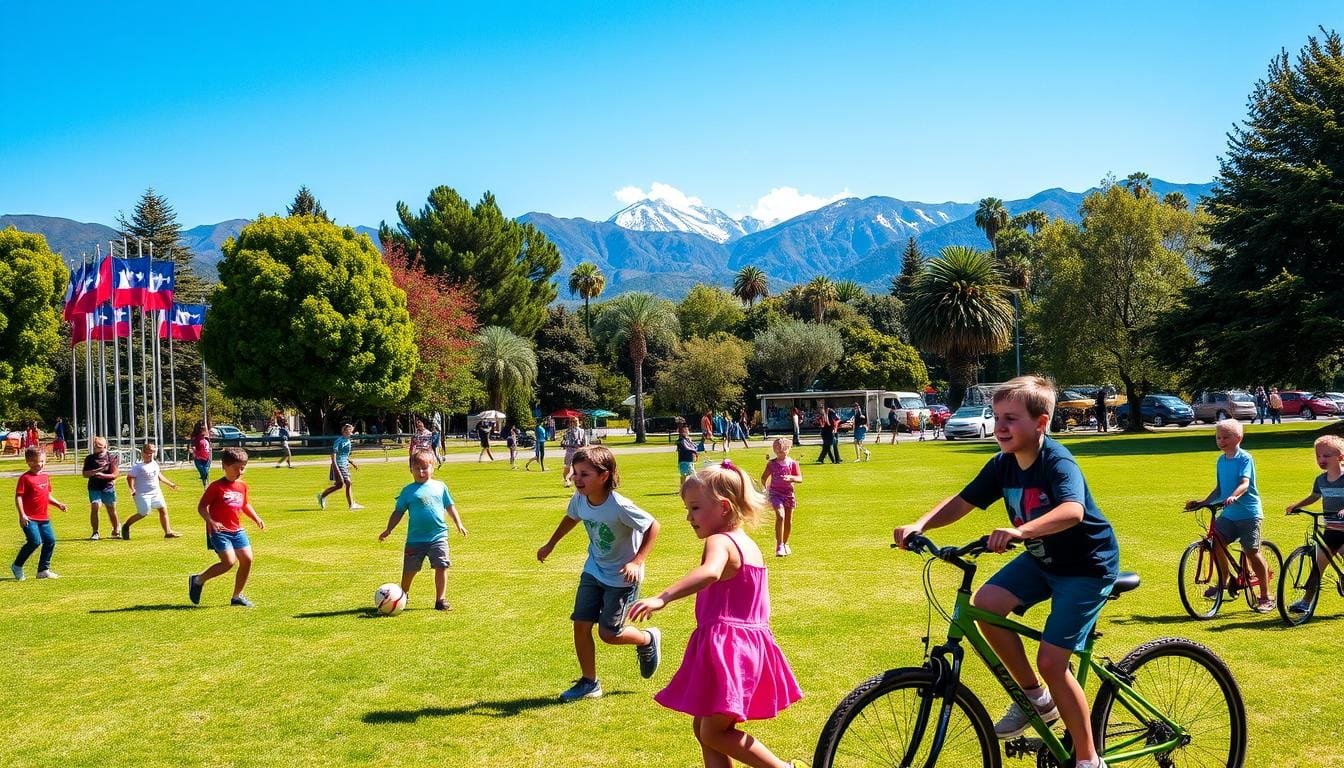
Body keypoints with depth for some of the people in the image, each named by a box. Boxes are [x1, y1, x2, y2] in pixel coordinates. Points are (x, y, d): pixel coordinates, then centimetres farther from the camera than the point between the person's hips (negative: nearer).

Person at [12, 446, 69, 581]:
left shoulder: (45, 477, 12)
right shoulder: (25, 478, -9)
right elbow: (18, 497, -13)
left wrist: (58, 504, 10)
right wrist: (22, 515, -20)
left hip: (43, 518, 7)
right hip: (29, 518, -7)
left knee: (50, 541, 5)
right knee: (35, 541, -17)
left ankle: (43, 570, 16)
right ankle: (17, 566, 3)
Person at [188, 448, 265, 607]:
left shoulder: (242, 486, 9)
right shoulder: (216, 487, -11)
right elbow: (201, 507, -10)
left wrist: (256, 518, 12)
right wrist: (210, 521, -26)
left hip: (237, 530, 7)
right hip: (219, 531, -7)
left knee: (247, 559, -2)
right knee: (229, 562, -17)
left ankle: (237, 597, 13)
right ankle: (197, 580, 6)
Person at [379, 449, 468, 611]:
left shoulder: (440, 487, 8)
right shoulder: (408, 491, 3)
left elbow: (450, 507, 15)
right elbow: (398, 512, 5)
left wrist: (459, 524, 9)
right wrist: (388, 530, -2)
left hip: (439, 536, 1)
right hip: (415, 539, -1)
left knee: (441, 567, -4)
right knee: (409, 569, 8)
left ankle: (441, 599, 6)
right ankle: (403, 595, 31)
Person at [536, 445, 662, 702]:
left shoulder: (619, 506, -31)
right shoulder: (579, 498, -11)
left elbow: (653, 526, -21)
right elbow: (571, 518, 13)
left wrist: (637, 561, -28)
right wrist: (550, 545, 23)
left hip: (621, 576, -6)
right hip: (594, 570, 6)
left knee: (609, 634, -3)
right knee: (581, 625, 1)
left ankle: (648, 639, 27)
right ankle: (589, 682, 18)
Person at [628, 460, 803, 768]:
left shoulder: (720, 542, -15)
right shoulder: (748, 544, 14)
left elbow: (709, 573, -40)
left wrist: (661, 598, -51)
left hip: (723, 647, -10)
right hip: (750, 645, 10)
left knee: (713, 733, -2)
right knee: (704, 729, 16)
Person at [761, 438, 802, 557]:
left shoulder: (793, 463, -2)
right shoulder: (771, 463, -2)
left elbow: (800, 478, -12)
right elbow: (764, 478, 10)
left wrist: (790, 478, -29)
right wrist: (766, 487, -2)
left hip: (788, 493, 2)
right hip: (775, 493, -2)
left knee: (788, 521, 10)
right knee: (780, 516, -22)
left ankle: (785, 544, 34)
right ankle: (779, 546, -21)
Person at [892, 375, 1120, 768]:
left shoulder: (1057, 462, -27)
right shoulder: (1003, 464, -7)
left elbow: (1073, 511, -46)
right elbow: (961, 502, -7)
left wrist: (1020, 531, -61)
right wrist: (919, 525, -24)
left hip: (1087, 566, -7)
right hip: (1042, 559, 7)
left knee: (1050, 661, -12)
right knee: (985, 604, -14)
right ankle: (1036, 698, 6)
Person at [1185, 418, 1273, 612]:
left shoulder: (1244, 458, -9)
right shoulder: (1221, 461, 11)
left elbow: (1244, 483, -23)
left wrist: (1233, 496, -41)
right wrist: (1203, 502, 9)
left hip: (1248, 512, -6)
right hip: (1228, 513, 6)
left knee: (1252, 552, -4)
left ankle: (1266, 597, 8)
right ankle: (1223, 582, 11)